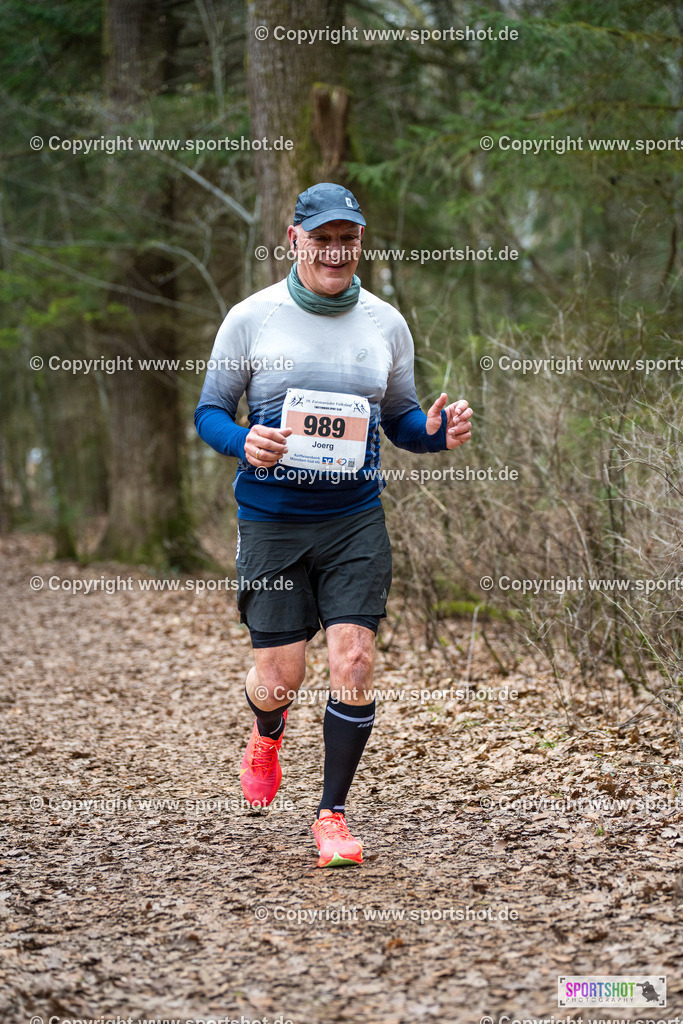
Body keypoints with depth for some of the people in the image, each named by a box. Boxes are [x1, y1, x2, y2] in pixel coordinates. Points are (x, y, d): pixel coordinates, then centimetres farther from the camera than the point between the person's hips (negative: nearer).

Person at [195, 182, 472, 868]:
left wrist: (436, 432, -8)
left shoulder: (386, 324, 6)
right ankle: (267, 734, 39)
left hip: (356, 520, 2)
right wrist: (244, 443, -20)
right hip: (271, 520, -1)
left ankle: (332, 814, 7)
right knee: (281, 675, -1)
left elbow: (399, 419, 15)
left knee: (353, 660, -10)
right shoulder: (251, 318, -2)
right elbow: (209, 411, 2)